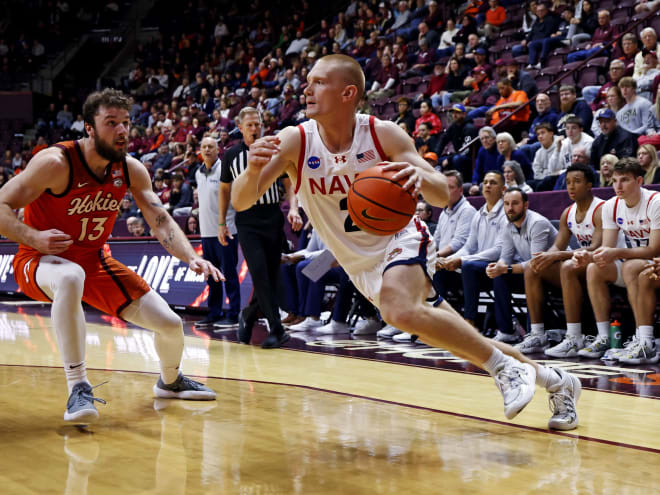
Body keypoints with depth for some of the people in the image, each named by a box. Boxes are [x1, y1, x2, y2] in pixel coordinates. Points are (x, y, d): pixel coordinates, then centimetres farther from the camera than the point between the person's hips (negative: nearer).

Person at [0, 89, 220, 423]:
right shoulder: (56, 163, -23)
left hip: (94, 261, 6)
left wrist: (191, 257, -20)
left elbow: (162, 222, -3)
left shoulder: (131, 170, -5)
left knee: (170, 323, -1)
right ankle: (78, 389, -35)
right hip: (41, 261, -5)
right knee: (70, 278, -44)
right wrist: (33, 238, -37)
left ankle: (170, 382, 35)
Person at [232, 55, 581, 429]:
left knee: (399, 310, -36)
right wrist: (253, 170, -43)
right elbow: (241, 202, -20)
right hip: (361, 265, 4)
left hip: (400, 240, -4)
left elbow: (443, 197, -18)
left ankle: (505, 366, -19)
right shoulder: (295, 142, -13)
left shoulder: (384, 135, -17)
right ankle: (552, 379, 22)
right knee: (459, 340, 5)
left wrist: (422, 177, -41)